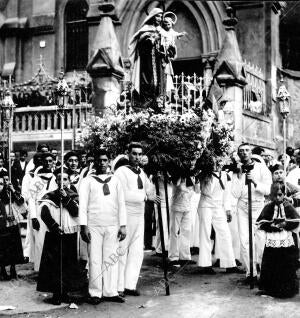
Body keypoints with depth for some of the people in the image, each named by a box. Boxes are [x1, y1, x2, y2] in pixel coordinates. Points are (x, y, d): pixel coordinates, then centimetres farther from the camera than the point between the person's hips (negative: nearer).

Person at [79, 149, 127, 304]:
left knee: (111, 259, 2)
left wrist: (123, 226, 5)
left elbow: (121, 204, 12)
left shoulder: (115, 181, 14)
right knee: (95, 260, -2)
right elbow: (82, 204, 1)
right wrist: (83, 226, -8)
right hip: (94, 226, -2)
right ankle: (95, 293, 4)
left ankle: (110, 292, 8)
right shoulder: (87, 181, 7)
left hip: (112, 226, 2)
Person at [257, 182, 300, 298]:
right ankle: (271, 288, 14)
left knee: (287, 266, 3)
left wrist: (284, 224, -15)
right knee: (270, 266, 1)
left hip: (287, 242, 0)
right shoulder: (268, 207, 2)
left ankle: (288, 289, 15)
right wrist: (272, 226, -16)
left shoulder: (288, 207, 2)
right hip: (272, 242, 0)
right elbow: (260, 223, -3)